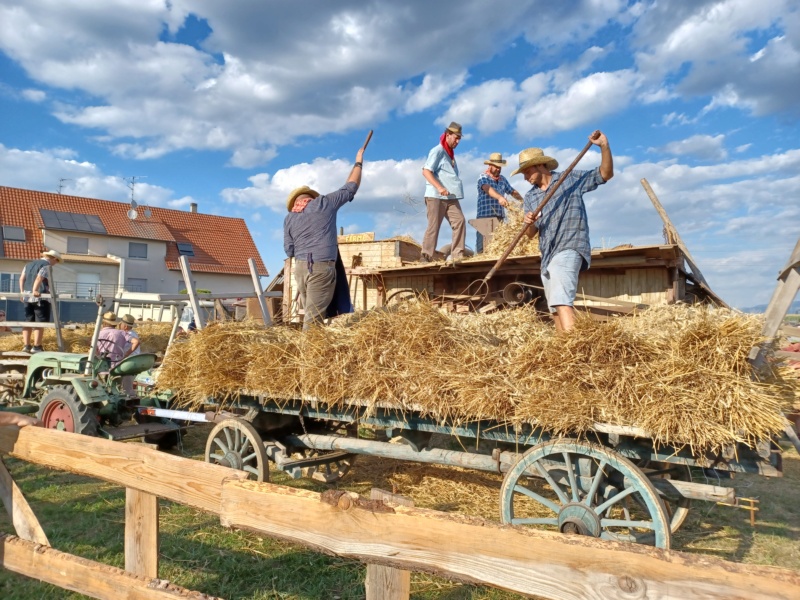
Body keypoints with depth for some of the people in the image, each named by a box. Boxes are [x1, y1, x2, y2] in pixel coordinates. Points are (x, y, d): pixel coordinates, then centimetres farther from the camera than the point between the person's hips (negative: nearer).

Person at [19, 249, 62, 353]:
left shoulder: (29, 264, 20)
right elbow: (39, 279, -20)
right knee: (40, 323, -3)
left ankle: (26, 345, 9)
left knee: (28, 321, 11)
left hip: (27, 296, 8)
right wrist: (34, 291, -28)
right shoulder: (47, 266, -6)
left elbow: (22, 278, 14)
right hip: (41, 297, -8)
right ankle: (37, 347, -3)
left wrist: (22, 291, 14)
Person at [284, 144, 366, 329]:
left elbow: (289, 250, 10)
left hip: (300, 268, 5)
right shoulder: (324, 202, 3)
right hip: (321, 268, -5)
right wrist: (358, 162, 24)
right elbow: (350, 187, 11)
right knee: (314, 318, -6)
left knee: (311, 315, 11)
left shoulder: (289, 218, 12)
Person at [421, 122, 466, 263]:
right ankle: (426, 257, 0)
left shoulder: (450, 153, 21)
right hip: (436, 197, -8)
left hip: (451, 197, 8)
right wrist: (439, 188, -25)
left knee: (459, 221, -7)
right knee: (434, 226, -6)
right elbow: (426, 171, -15)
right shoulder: (437, 151, -5)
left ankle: (457, 255, -7)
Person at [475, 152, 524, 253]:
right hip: (485, 217, -6)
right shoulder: (483, 177, -2)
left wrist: (522, 201, 5)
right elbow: (488, 189, -22)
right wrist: (500, 197, -41)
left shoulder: (503, 179, 18)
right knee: (483, 245, -9)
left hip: (500, 217, 6)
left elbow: (513, 192, 25)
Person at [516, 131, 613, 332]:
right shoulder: (530, 197, 15)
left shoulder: (571, 179, 4)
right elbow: (531, 233, 9)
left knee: (561, 301, -25)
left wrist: (604, 146, -14)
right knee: (555, 308, 11)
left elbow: (606, 174, 0)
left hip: (568, 249, -7)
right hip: (547, 255, 7)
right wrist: (528, 223, -15)